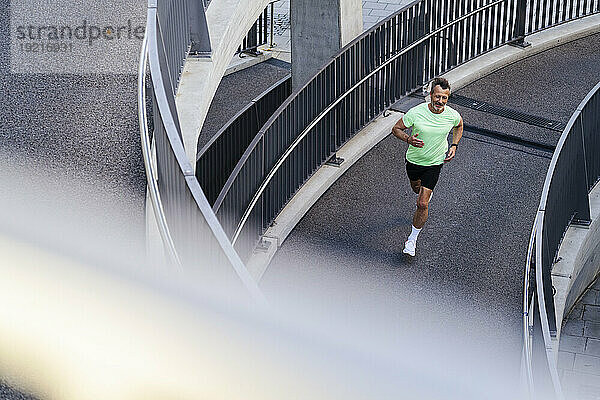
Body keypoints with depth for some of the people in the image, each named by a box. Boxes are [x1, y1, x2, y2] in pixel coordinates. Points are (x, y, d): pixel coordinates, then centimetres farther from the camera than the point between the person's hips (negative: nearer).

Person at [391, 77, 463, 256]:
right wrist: (408, 139, -31)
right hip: (413, 159, 1)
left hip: (434, 163, -1)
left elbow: (459, 126, 8)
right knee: (416, 188, 30)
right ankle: (427, 193, 68)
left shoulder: (452, 115, -18)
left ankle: (412, 239, 10)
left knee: (422, 204, -8)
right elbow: (396, 129, -12)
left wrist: (454, 146, -3)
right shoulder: (416, 112, -25)